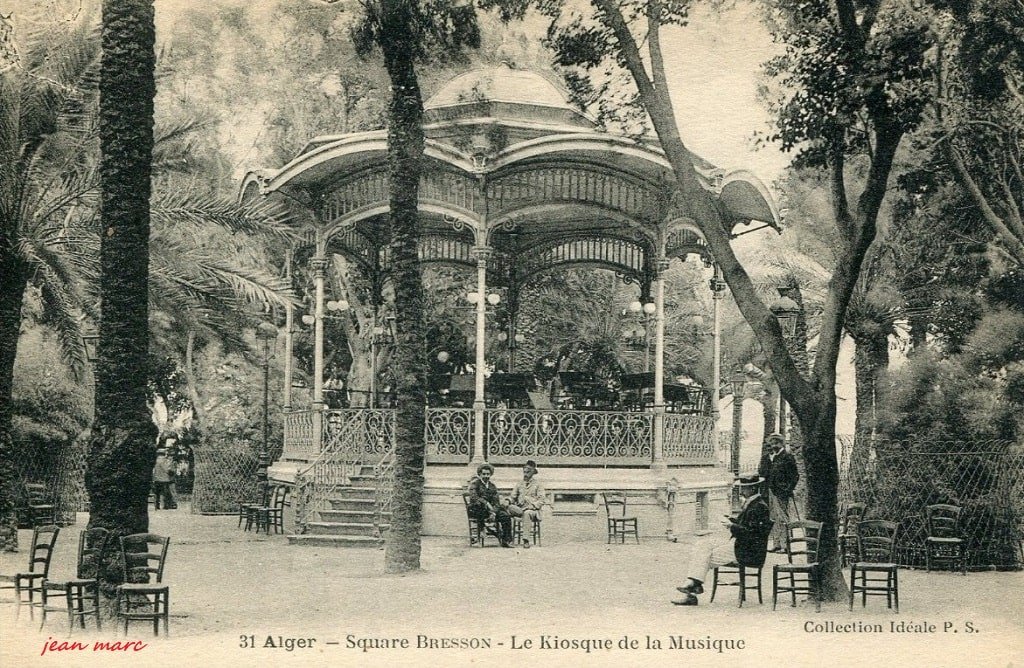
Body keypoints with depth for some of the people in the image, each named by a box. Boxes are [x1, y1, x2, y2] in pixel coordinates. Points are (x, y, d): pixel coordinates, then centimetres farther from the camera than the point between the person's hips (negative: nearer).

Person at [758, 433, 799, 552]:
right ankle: (776, 544, 16)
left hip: (781, 493, -7)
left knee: (782, 518, -8)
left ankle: (785, 545, -6)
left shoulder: (787, 457, -4)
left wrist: (788, 489, -11)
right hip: (769, 492, 7)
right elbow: (761, 473, 20)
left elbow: (794, 476, -5)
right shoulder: (766, 457, 15)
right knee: (773, 519, 10)